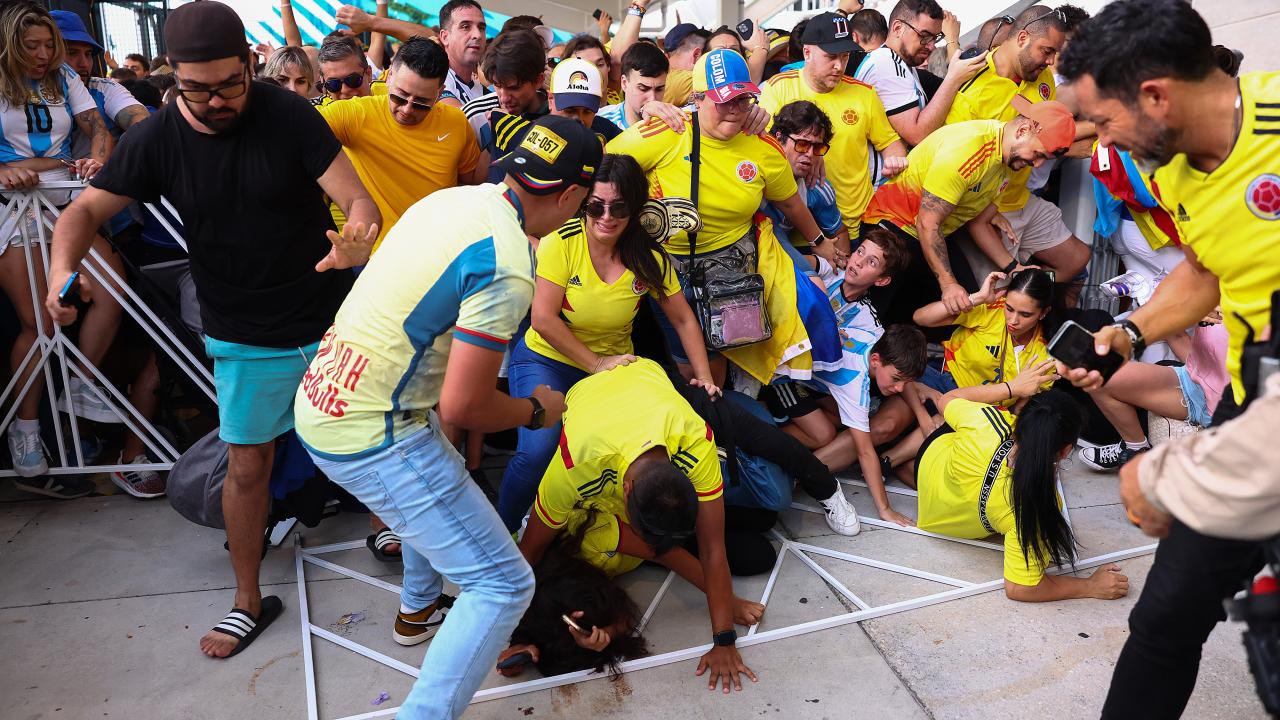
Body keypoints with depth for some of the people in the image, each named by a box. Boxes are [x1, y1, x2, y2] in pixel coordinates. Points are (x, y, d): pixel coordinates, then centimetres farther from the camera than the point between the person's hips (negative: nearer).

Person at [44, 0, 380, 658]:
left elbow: (358, 200, -17)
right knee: (246, 466, 8)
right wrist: (62, 269, -23)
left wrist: (357, 237, -41)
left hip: (332, 323, -1)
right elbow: (86, 210, -1)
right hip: (245, 339, 2)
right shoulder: (155, 140, -6)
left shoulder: (288, 115, -13)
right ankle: (249, 601, 27)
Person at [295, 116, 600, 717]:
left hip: (321, 400, 10)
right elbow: (462, 406, -22)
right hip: (372, 438, -10)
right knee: (503, 584, -3)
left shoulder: (451, 198, 4)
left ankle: (419, 609, 56)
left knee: (444, 482, 37)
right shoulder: (508, 265, -23)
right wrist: (535, 411, -2)